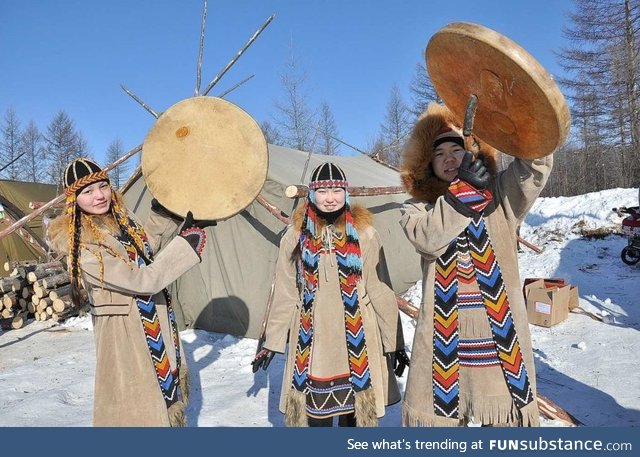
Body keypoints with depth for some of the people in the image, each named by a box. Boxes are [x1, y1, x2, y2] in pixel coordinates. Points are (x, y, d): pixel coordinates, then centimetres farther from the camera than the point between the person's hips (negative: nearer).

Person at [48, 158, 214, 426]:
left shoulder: (120, 220, 0)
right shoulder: (82, 247, -24)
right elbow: (144, 280, -27)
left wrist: (161, 213, 11)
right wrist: (188, 239, -27)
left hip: (156, 326, 8)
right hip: (125, 333, -8)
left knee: (166, 393, 24)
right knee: (137, 410, 5)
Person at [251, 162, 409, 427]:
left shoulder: (364, 235, -3)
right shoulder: (296, 236, 0)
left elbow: (380, 290, 0)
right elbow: (285, 294, 5)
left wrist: (394, 341, 2)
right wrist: (271, 342, 7)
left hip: (357, 338, -1)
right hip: (312, 338, 1)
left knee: (358, 409, 8)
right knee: (314, 409, 9)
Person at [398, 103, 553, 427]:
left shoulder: (498, 196, 7)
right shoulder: (417, 208, 5)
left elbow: (536, 163, -7)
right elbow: (428, 238, -16)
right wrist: (463, 190, -18)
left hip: (500, 331, 1)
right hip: (445, 334, 0)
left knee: (506, 413, 9)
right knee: (439, 412, 7)